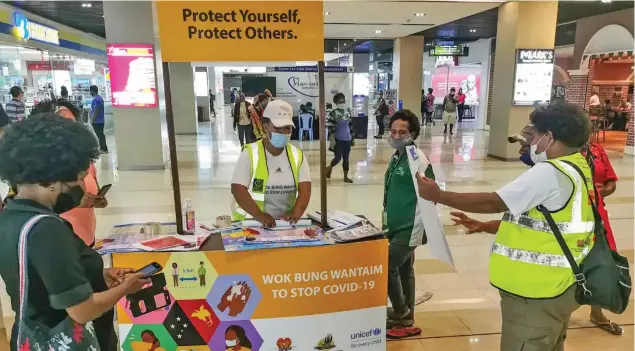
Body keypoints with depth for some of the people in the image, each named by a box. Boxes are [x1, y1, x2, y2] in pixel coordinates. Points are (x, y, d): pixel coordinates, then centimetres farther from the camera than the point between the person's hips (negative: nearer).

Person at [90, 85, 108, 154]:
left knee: (100, 135, -6)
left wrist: (92, 120, -18)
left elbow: (96, 110, -23)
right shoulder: (99, 97, 14)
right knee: (101, 134, 15)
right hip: (101, 120, 10)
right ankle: (102, 148, 22)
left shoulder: (95, 99, -18)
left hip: (97, 121, -10)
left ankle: (104, 149, -4)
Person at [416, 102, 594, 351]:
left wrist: (438, 195, -12)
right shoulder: (579, 170, 8)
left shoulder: (549, 172, -22)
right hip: (557, 287, 10)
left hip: (537, 292, -10)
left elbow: (494, 203, -21)